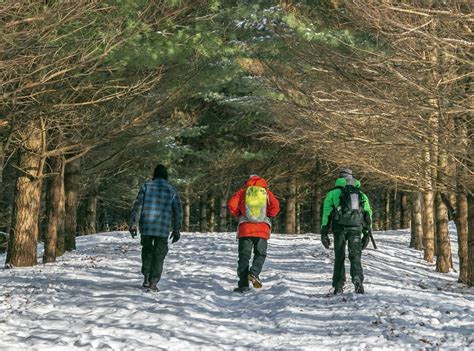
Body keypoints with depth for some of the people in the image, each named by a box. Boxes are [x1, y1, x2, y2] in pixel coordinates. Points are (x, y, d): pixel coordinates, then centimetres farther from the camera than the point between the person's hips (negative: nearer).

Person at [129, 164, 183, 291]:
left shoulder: (146, 186, 2)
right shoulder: (172, 190, 5)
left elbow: (137, 206, -3)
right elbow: (178, 212, 5)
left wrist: (132, 224, 1)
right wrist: (176, 230, 11)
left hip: (145, 227, 1)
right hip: (163, 228, -1)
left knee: (147, 250, 21)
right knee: (159, 255, 8)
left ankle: (146, 277, 11)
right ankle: (153, 282, 2)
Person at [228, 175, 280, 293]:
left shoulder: (242, 192, 9)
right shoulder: (267, 192, 10)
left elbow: (232, 204, -3)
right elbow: (275, 206, -3)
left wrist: (238, 215, 15)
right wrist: (267, 215, 15)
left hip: (245, 228, 0)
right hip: (262, 229, 0)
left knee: (244, 256, 5)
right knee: (260, 254, 11)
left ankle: (243, 284, -1)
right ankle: (254, 273, -17)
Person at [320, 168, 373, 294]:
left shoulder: (333, 192, 15)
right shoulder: (361, 195, 23)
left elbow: (326, 213, 6)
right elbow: (368, 215, 17)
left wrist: (324, 233, 5)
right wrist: (366, 234, 17)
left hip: (340, 227, -1)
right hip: (356, 227, 1)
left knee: (339, 257, 6)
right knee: (355, 255, 2)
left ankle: (339, 286, 3)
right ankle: (357, 278, -22)